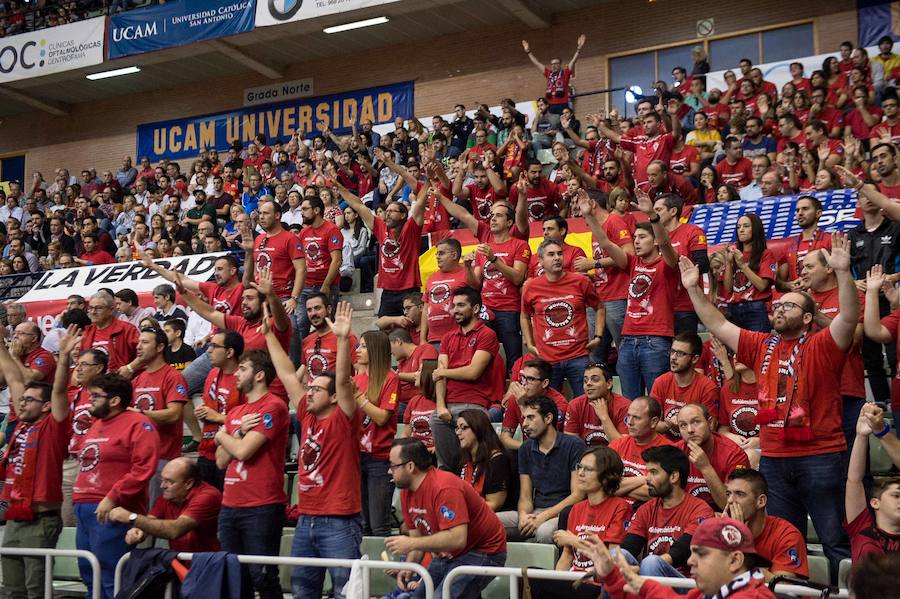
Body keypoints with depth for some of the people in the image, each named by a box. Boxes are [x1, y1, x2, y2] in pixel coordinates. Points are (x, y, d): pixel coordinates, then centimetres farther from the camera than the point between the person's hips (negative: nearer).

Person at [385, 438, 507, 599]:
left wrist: (411, 544, -28)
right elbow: (417, 536, 9)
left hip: (481, 552, -9)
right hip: (448, 555, 9)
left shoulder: (444, 488, -25)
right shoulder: (406, 491, 1)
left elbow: (457, 539, -33)